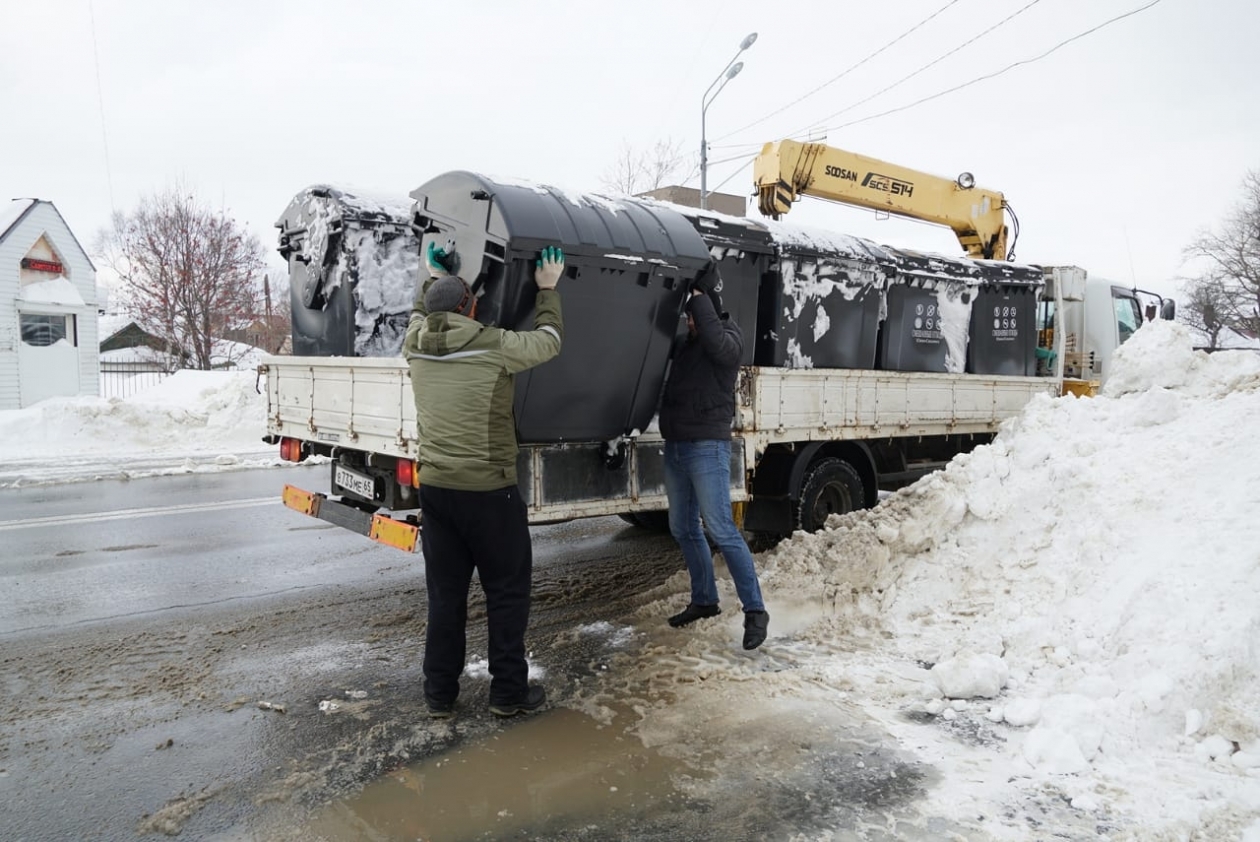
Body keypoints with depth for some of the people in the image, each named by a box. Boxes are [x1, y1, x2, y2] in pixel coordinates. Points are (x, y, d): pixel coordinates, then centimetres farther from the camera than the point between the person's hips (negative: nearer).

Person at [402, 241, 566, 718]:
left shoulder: (416, 346, 2)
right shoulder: (495, 347, -12)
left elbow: (420, 316, 28)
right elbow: (549, 340, 6)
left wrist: (433, 279, 39)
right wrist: (548, 290, 19)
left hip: (434, 487, 5)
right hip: (489, 490, -5)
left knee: (445, 593, 15)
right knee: (507, 592, 10)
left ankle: (440, 695, 24)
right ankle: (509, 693, 18)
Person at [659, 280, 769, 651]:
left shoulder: (728, 340, -7)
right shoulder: (686, 346, 16)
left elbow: (714, 339, -28)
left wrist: (699, 294, -19)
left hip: (707, 448, -8)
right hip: (675, 447, 8)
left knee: (721, 530, -11)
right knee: (683, 529, 13)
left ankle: (755, 611, -4)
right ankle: (704, 599, 27)